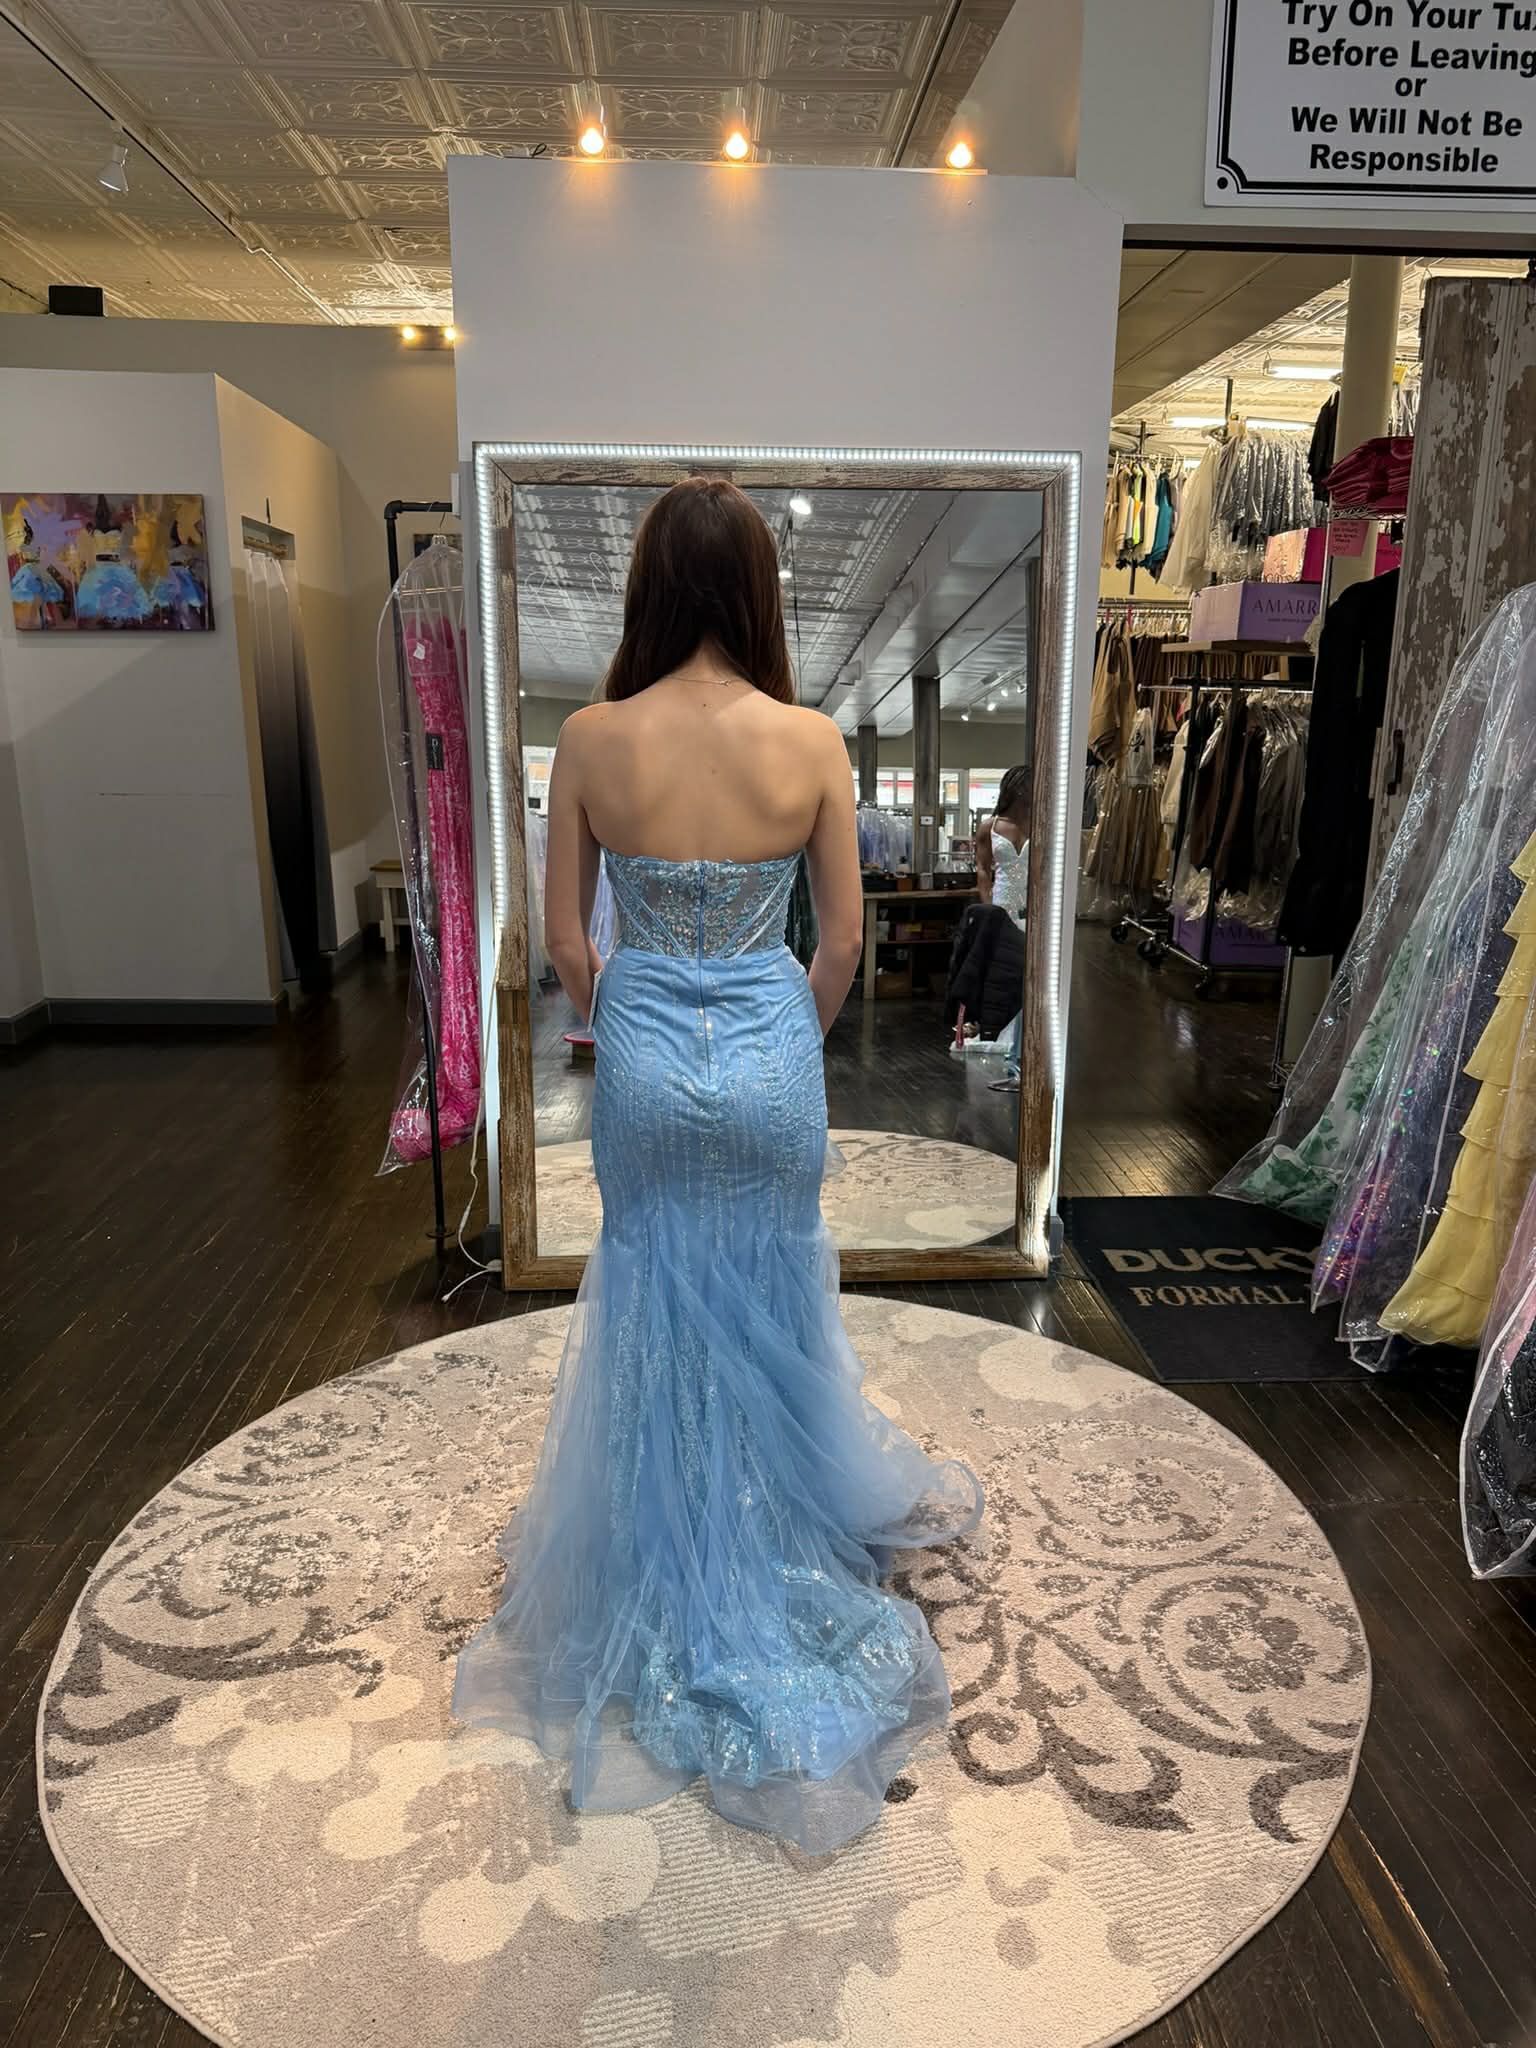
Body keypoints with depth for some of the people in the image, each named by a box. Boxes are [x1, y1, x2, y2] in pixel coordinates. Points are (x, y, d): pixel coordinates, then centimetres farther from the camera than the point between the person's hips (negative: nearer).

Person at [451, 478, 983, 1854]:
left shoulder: (590, 740, -10)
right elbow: (843, 941, -4)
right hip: (770, 1055, 0)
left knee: (656, 1307, 19)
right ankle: (788, 1524, 43)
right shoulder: (813, 741, -11)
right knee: (774, 1303, 21)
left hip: (644, 1056, 1)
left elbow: (566, 938, -4)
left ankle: (673, 1578, 38)